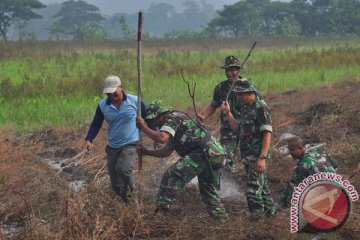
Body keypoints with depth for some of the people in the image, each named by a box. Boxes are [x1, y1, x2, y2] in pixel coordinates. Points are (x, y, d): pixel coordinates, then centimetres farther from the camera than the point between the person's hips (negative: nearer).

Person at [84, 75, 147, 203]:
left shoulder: (135, 101, -9)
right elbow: (96, 124, 5)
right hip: (112, 147, 4)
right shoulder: (102, 105, -2)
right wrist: (88, 140, -9)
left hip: (131, 145, -4)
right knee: (116, 185, 7)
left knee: (123, 169, -29)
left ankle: (132, 192, -1)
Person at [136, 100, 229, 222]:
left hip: (205, 152, -10)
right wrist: (146, 152, 18)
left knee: (173, 176, -7)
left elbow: (162, 138, -20)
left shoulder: (173, 118, -3)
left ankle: (161, 210, -7)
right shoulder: (174, 125, 28)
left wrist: (144, 127, -9)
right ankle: (220, 217, 29)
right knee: (208, 189, 27)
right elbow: (166, 151, 28)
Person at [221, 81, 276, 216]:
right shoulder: (245, 108, 14)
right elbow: (237, 129, 14)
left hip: (257, 156, -9)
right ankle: (269, 213, 27)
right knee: (262, 188, 17)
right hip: (248, 156, 9)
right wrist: (228, 113, 3)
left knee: (254, 191, -10)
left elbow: (267, 134, -19)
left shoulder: (261, 108, -14)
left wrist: (262, 158, -25)